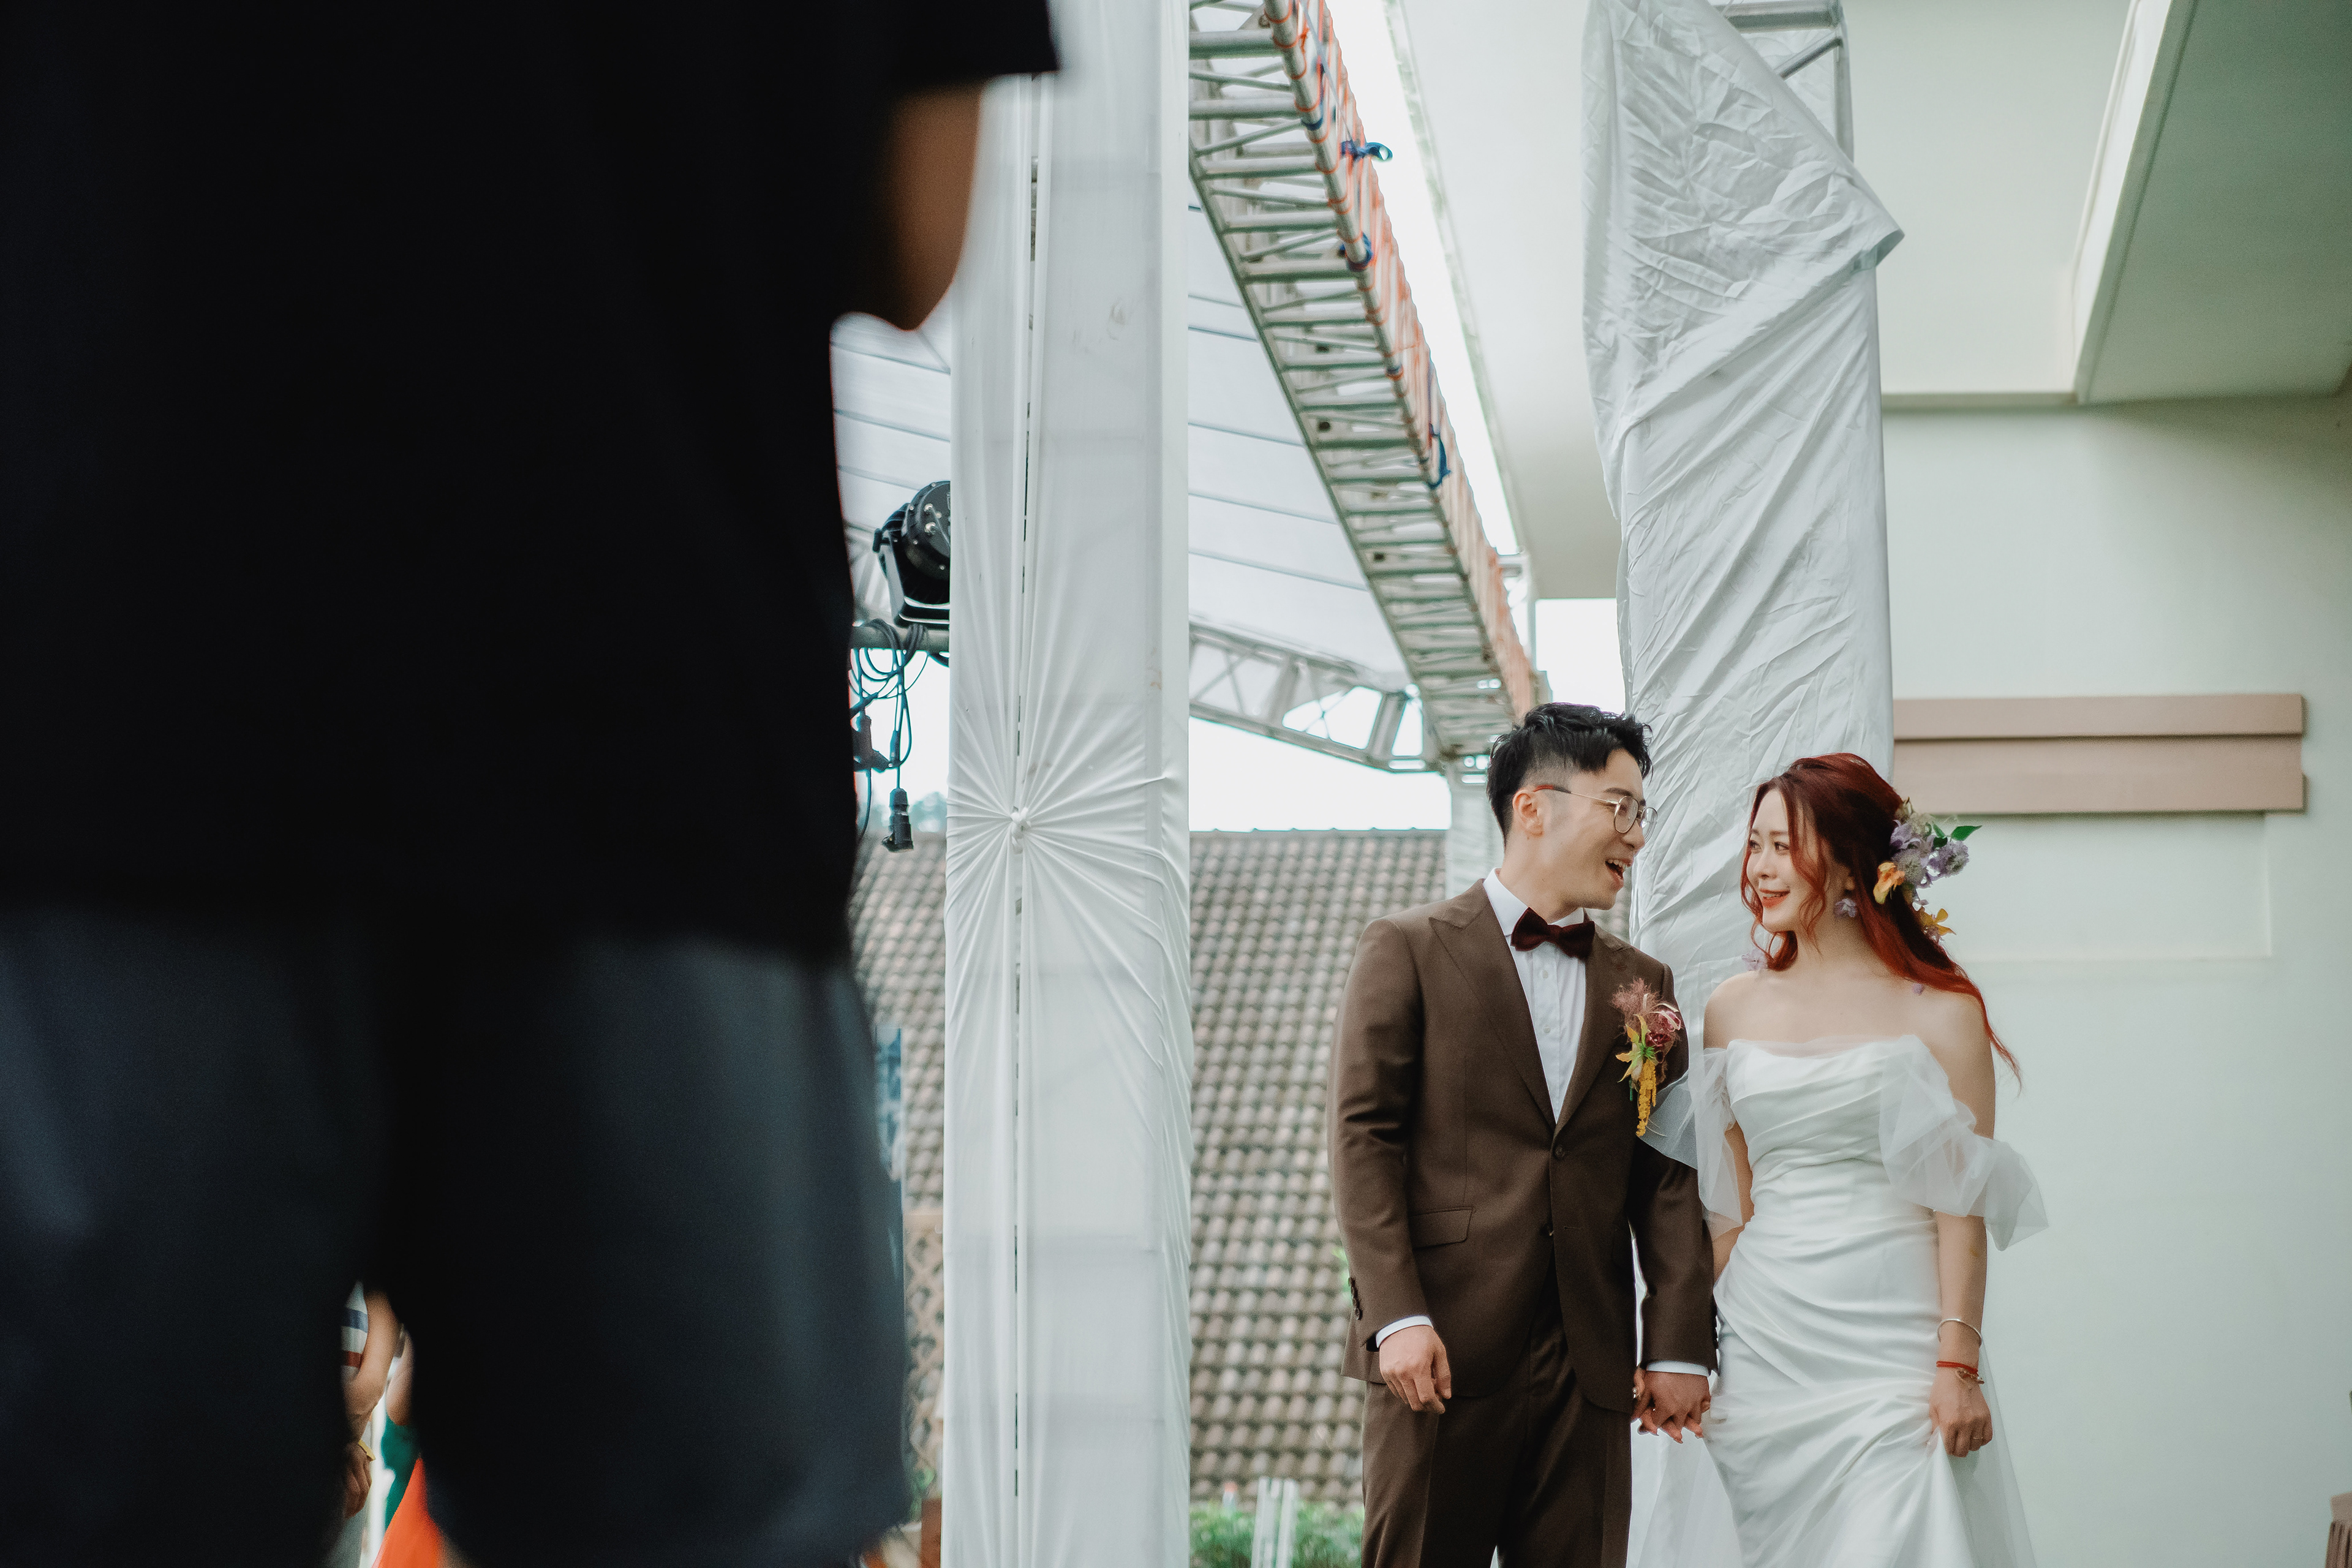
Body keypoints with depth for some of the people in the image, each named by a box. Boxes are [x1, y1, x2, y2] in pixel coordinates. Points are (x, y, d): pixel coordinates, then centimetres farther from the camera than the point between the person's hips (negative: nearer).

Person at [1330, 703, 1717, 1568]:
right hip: (1442, 1352, -4)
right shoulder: (1407, 950, 2)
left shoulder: (1641, 984, 15)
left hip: (1590, 1363, 4)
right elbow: (1363, 1138, -5)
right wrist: (1398, 1317, -14)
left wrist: (1681, 1346, 3)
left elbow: (1666, 1176, 11)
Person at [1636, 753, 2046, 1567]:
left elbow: (1961, 1204, -5)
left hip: (1892, 1341, -4)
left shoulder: (1939, 1013, -2)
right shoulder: (1733, 1009, 10)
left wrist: (1959, 1367, -11)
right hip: (1762, 1340, 4)